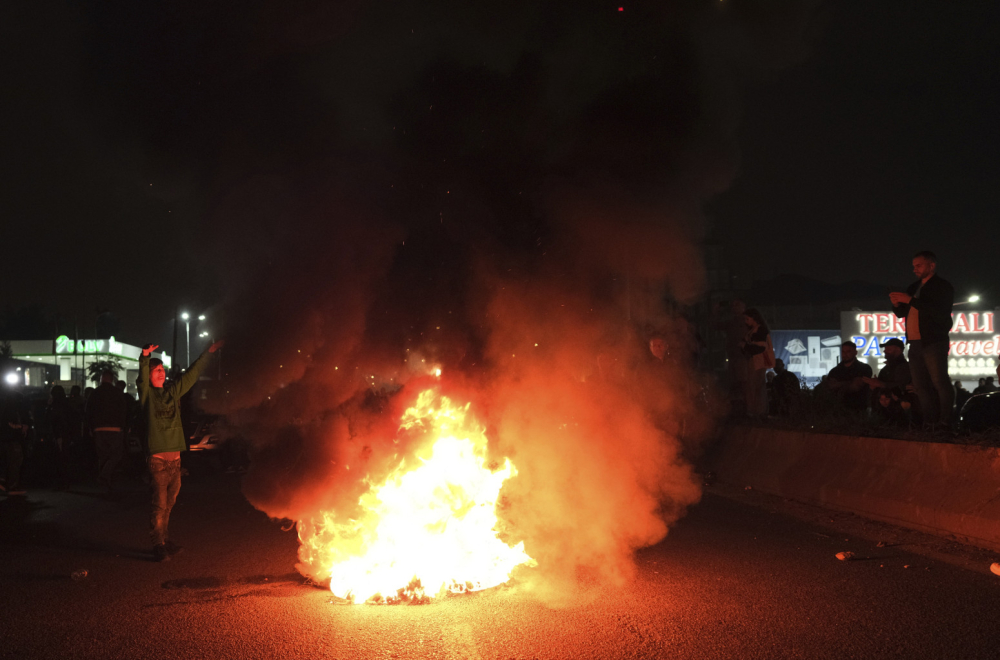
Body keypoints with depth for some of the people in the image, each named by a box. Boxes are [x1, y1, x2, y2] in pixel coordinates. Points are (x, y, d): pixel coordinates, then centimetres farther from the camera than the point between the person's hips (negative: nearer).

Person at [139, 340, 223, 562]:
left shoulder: (172, 392, 15)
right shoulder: (147, 394, 0)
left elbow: (192, 375, 20)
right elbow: (142, 379, -19)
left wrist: (208, 353, 22)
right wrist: (145, 357, -38)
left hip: (175, 458, 5)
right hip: (158, 459, -5)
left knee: (169, 503, 11)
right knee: (159, 504, -6)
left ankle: (165, 541, 21)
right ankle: (159, 545, 1)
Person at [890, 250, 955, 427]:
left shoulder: (942, 287, -3)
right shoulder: (913, 288, 19)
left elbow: (940, 313, -18)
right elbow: (902, 313, 24)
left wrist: (911, 301, -18)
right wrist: (897, 304, 1)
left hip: (934, 343, -7)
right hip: (915, 344, 7)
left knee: (940, 383, -11)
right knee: (921, 386, 5)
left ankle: (945, 423, -11)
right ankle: (929, 423, 9)